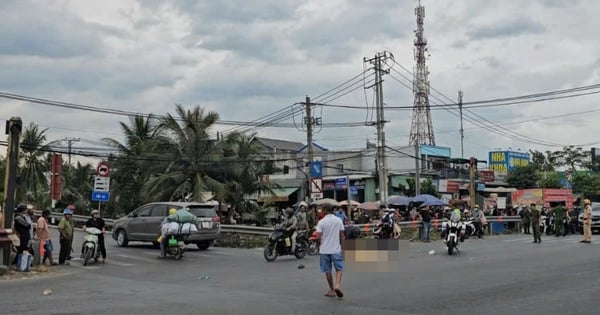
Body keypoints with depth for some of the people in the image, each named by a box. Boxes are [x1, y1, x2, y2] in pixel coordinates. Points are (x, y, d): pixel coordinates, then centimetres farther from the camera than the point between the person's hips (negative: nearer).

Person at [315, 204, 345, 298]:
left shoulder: (321, 222, -5)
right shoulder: (338, 220, 0)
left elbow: (318, 236, -9)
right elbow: (342, 235, 1)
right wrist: (341, 244, 14)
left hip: (324, 250, 0)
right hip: (336, 249, 0)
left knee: (327, 271, 10)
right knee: (339, 269, 7)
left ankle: (332, 290, 17)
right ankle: (337, 285, -16)